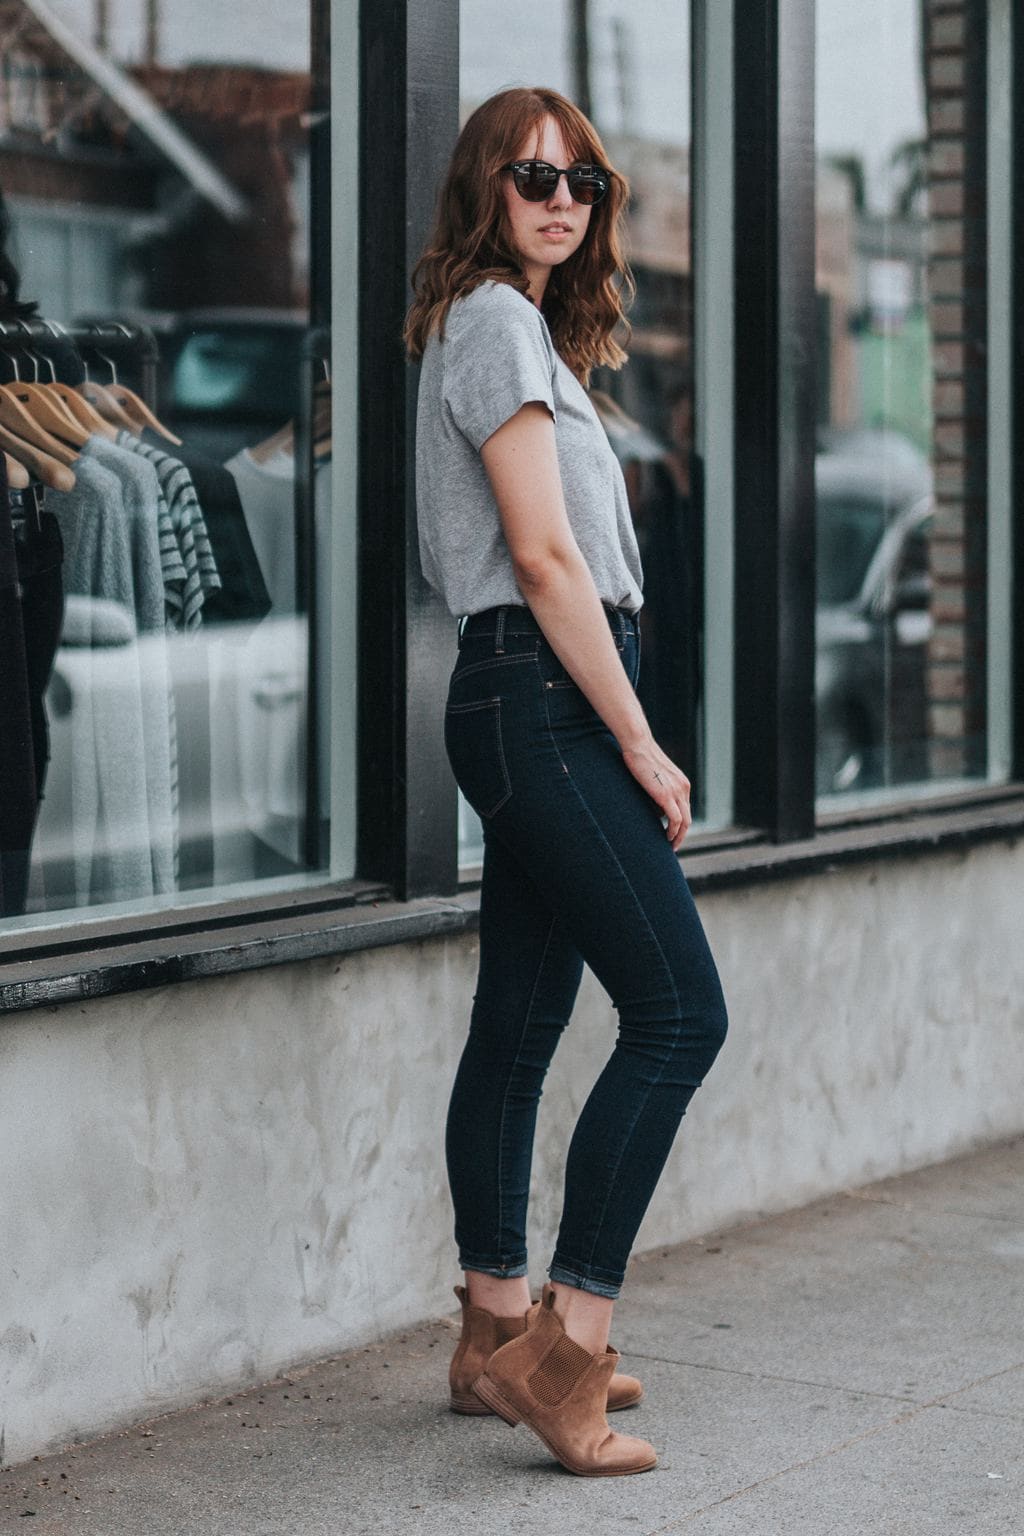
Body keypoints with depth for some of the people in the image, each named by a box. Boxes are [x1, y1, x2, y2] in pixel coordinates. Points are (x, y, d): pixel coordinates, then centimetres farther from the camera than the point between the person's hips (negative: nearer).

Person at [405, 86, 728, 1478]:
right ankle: (565, 1348, -12)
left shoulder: (519, 324, 22)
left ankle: (498, 1334, 19)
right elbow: (544, 554, -15)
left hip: (533, 709, 10)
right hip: (545, 696, -10)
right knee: (679, 1012, -13)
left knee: (520, 1024, 12)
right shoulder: (497, 321, -9)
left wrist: (616, 737, 12)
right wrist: (639, 744, -14)